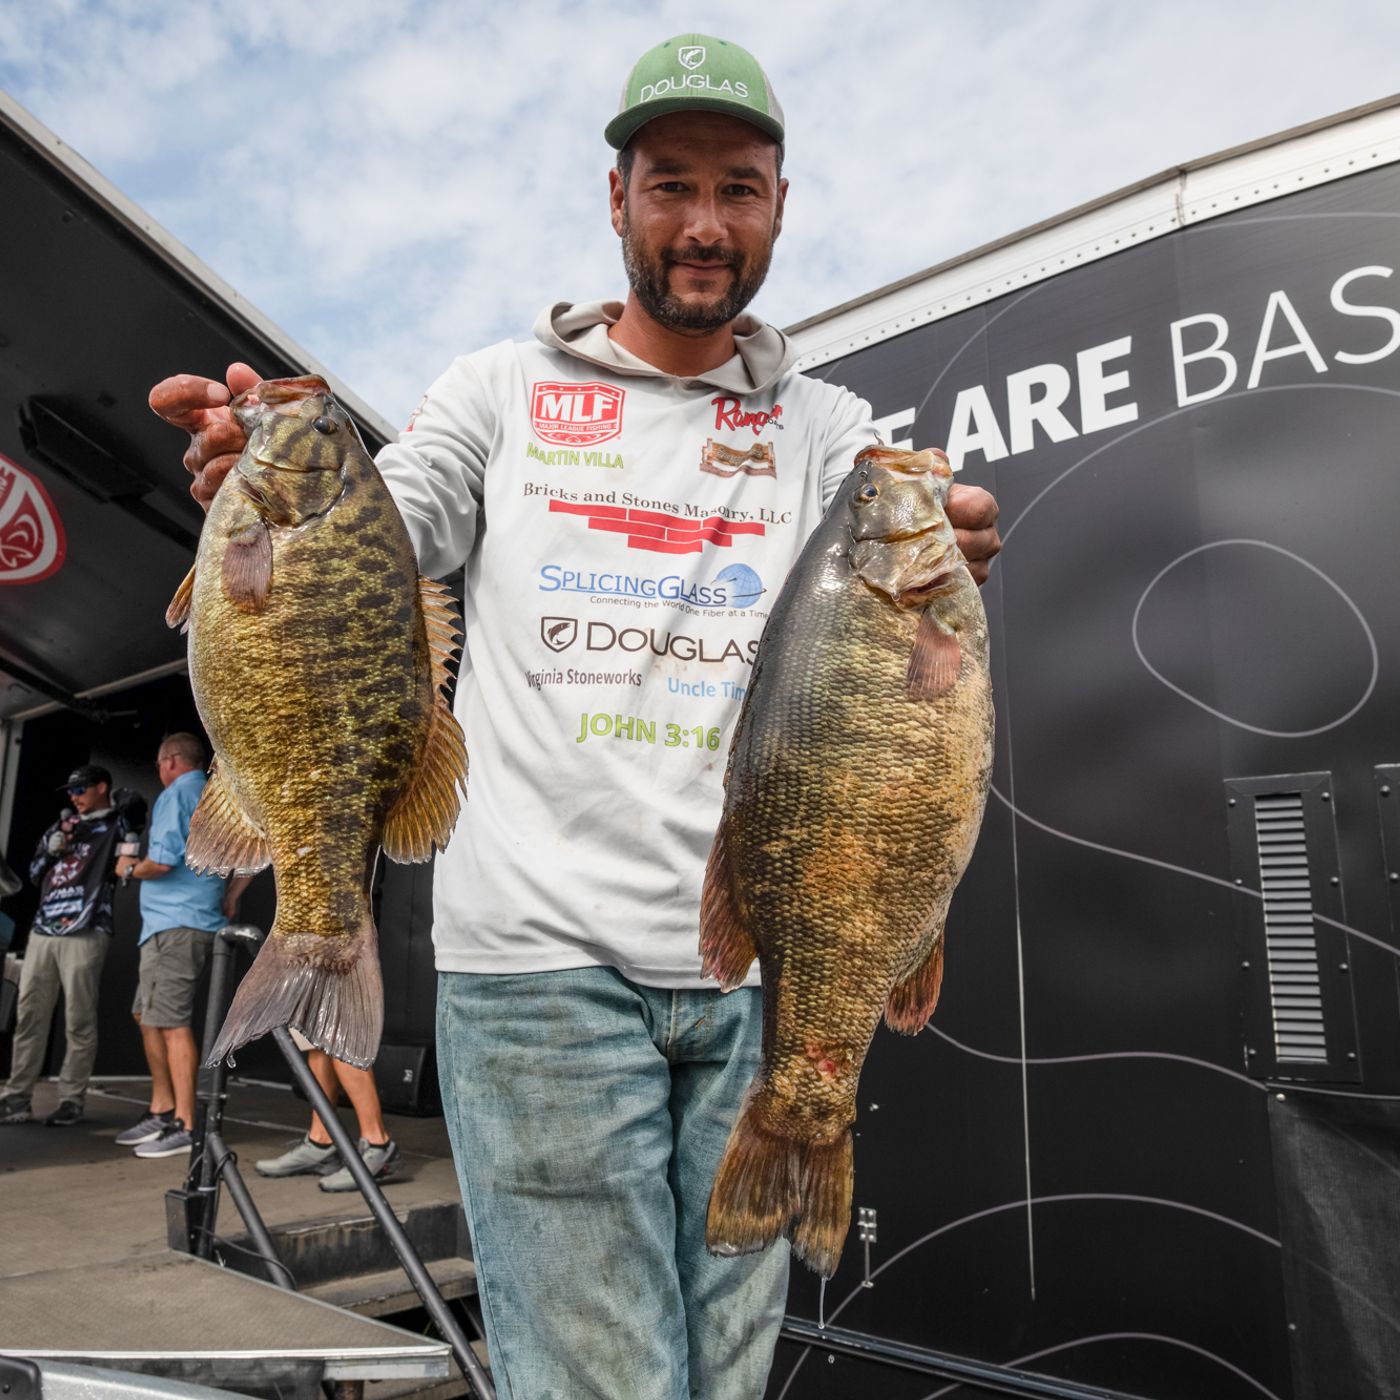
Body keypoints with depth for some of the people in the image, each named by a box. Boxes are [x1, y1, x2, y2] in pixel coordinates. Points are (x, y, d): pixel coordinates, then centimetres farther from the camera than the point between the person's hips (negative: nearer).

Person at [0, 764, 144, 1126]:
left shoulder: (115, 825, 4)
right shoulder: (63, 825, 23)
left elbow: (134, 805, -18)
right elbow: (35, 873, 21)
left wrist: (116, 804, 2)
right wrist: (57, 841, 6)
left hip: (84, 934, -6)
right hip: (43, 930, 6)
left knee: (79, 1022, -4)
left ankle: (71, 1100, 2)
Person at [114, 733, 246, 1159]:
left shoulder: (175, 796, -8)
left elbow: (163, 860, -19)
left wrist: (129, 869, 1)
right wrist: (230, 897, 20)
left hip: (174, 924, -9)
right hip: (203, 921, 10)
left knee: (172, 1024, -8)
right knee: (147, 1016, 17)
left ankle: (184, 1126, -6)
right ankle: (161, 1111, 23)